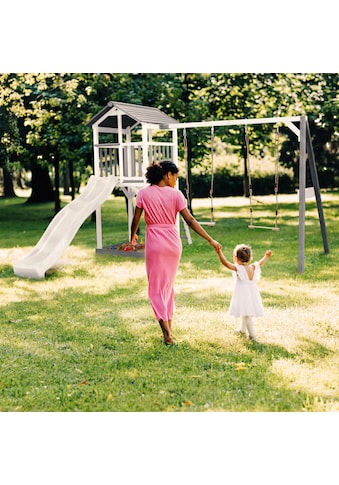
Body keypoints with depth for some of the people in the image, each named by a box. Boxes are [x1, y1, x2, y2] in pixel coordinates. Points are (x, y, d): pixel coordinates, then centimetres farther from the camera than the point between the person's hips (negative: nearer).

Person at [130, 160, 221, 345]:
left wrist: (133, 236, 20)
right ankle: (168, 329, 23)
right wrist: (211, 240, -4)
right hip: (173, 243, 2)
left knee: (156, 288, 4)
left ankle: (167, 334, -6)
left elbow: (136, 219, -1)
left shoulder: (144, 193, -4)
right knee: (168, 285, 18)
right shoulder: (176, 194, -4)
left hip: (154, 243, -2)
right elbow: (190, 221, -8)